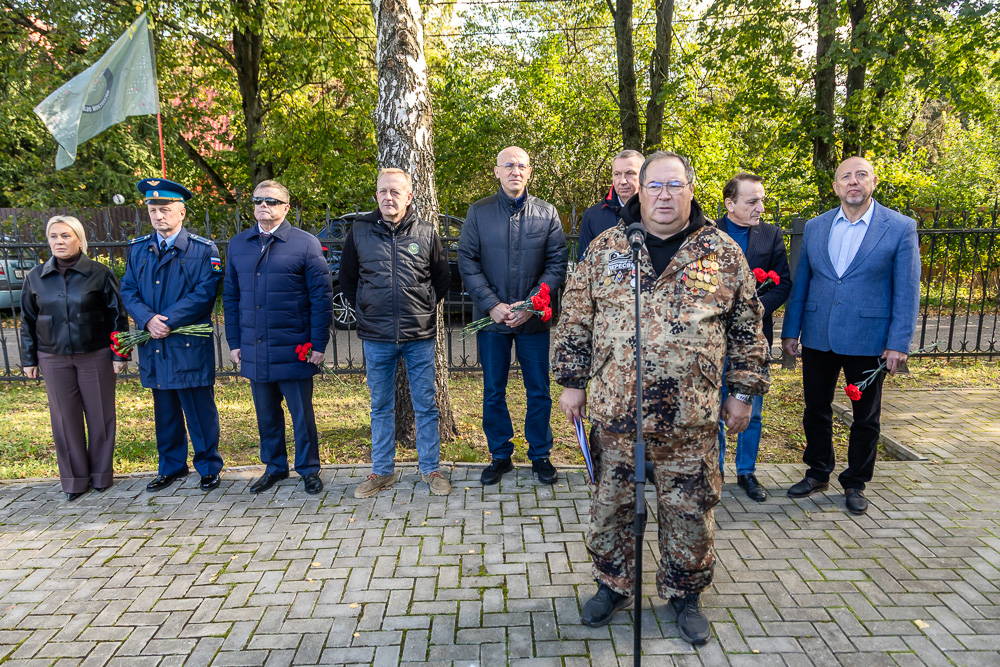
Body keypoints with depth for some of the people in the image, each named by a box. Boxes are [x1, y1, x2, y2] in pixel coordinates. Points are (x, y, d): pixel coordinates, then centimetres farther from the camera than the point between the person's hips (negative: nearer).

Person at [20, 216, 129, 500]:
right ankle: (74, 478, 20)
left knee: (100, 416, 5)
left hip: (95, 356, -2)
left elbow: (118, 315, -2)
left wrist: (120, 354, -4)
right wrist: (29, 359, 9)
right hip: (54, 359, 3)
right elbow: (28, 321, 10)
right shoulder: (35, 277, 4)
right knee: (65, 418, 8)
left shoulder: (100, 274, -4)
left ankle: (101, 474, 22)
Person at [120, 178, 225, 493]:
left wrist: (168, 321, -17)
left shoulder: (203, 250, -2)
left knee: (200, 410, 2)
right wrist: (148, 319, -12)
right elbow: (128, 290, 7)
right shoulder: (138, 249, 12)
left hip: (190, 346, -4)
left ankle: (209, 467, 18)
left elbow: (205, 293, -11)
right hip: (153, 345, 5)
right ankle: (171, 467, 29)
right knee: (165, 411, 14)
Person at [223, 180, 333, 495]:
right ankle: (274, 467, 31)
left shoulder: (306, 244, -3)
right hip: (254, 351, 4)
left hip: (294, 350, -4)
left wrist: (318, 344, -9)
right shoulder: (238, 245, 10)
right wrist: (234, 342, 8)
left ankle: (309, 470, 22)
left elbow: (322, 297, -5)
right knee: (266, 414, 14)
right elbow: (231, 296, 13)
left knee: (302, 413, 6)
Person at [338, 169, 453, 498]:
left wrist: (425, 308, 9)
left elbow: (442, 278, 13)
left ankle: (431, 469, 20)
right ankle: (382, 471, 25)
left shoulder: (426, 233, 1)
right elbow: (347, 279, 15)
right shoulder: (359, 232, 3)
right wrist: (366, 311, 9)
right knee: (381, 407, 12)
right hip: (376, 337, 1)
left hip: (419, 335, -1)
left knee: (426, 406, 7)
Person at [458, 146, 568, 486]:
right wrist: (492, 305, -12)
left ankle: (540, 455, 25)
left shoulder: (547, 213, 2)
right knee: (493, 391, 9)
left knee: (539, 391, 8)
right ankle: (500, 455, 25)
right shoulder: (479, 212, 2)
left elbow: (557, 263, -1)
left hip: (534, 319, 0)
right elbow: (467, 262, -1)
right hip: (491, 317, 0)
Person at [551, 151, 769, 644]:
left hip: (690, 417, 0)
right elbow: (576, 318, 5)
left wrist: (742, 393, 5)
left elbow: (747, 328, 7)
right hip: (614, 408, 1)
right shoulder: (605, 249, 3)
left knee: (689, 509, 11)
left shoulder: (723, 253, 3)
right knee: (611, 502, 13)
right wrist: (572, 382, 3)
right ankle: (613, 585, 35)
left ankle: (685, 593, 34)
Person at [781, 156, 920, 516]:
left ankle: (855, 483, 29)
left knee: (866, 418, 11)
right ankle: (818, 474, 32)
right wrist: (791, 331, 6)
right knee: (816, 410, 13)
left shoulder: (900, 228, -4)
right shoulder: (815, 227, 6)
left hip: (867, 340, -3)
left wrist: (899, 343, -10)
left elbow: (907, 291, -5)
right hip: (817, 338, 3)